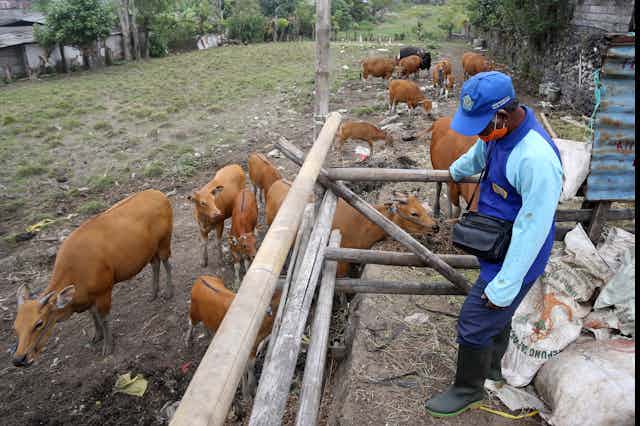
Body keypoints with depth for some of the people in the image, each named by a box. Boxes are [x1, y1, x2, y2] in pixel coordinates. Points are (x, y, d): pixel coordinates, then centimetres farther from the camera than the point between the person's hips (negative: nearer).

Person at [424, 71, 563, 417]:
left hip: (515, 258, -9)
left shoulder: (536, 159, -33)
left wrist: (504, 286, -23)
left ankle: (468, 390, 25)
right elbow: (479, 154, 21)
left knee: (473, 324, 1)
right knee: (497, 316, 26)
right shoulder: (498, 129, -4)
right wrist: (456, 171, 42)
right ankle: (491, 368, 49)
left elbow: (533, 230, -29)